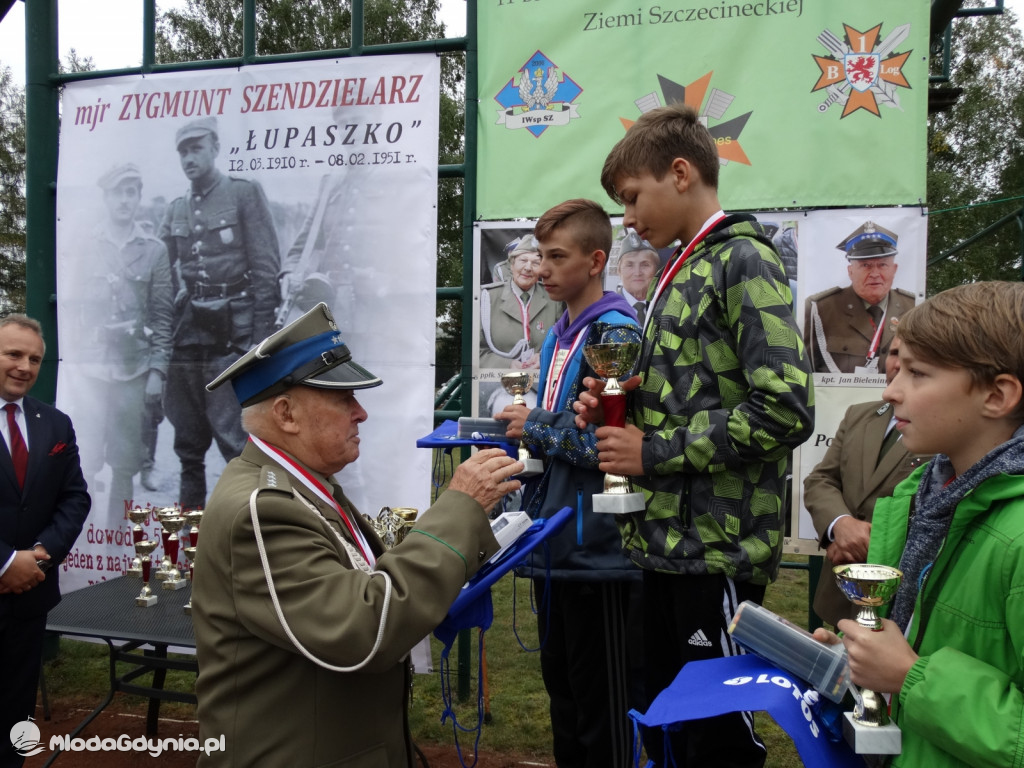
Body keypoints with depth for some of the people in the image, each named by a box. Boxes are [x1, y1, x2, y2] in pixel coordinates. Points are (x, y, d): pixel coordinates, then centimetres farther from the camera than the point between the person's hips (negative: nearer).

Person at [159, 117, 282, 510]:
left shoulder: (245, 193, -1)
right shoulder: (175, 210, 14)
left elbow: (266, 269, -6)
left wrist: (261, 339, -12)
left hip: (232, 335, -5)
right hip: (186, 336, 6)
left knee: (236, 439, -7)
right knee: (187, 441, 12)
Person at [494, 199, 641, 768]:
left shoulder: (614, 334, -13)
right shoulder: (557, 336, 14)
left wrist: (536, 426, -15)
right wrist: (524, 428, 6)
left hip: (597, 550, -9)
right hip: (554, 546, 9)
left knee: (603, 702, 4)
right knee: (562, 685, 20)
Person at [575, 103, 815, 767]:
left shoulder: (743, 260, -11)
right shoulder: (684, 271, 16)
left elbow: (785, 409, -21)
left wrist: (655, 452, -15)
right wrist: (618, 406, 4)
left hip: (718, 547, -9)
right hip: (668, 539, 9)